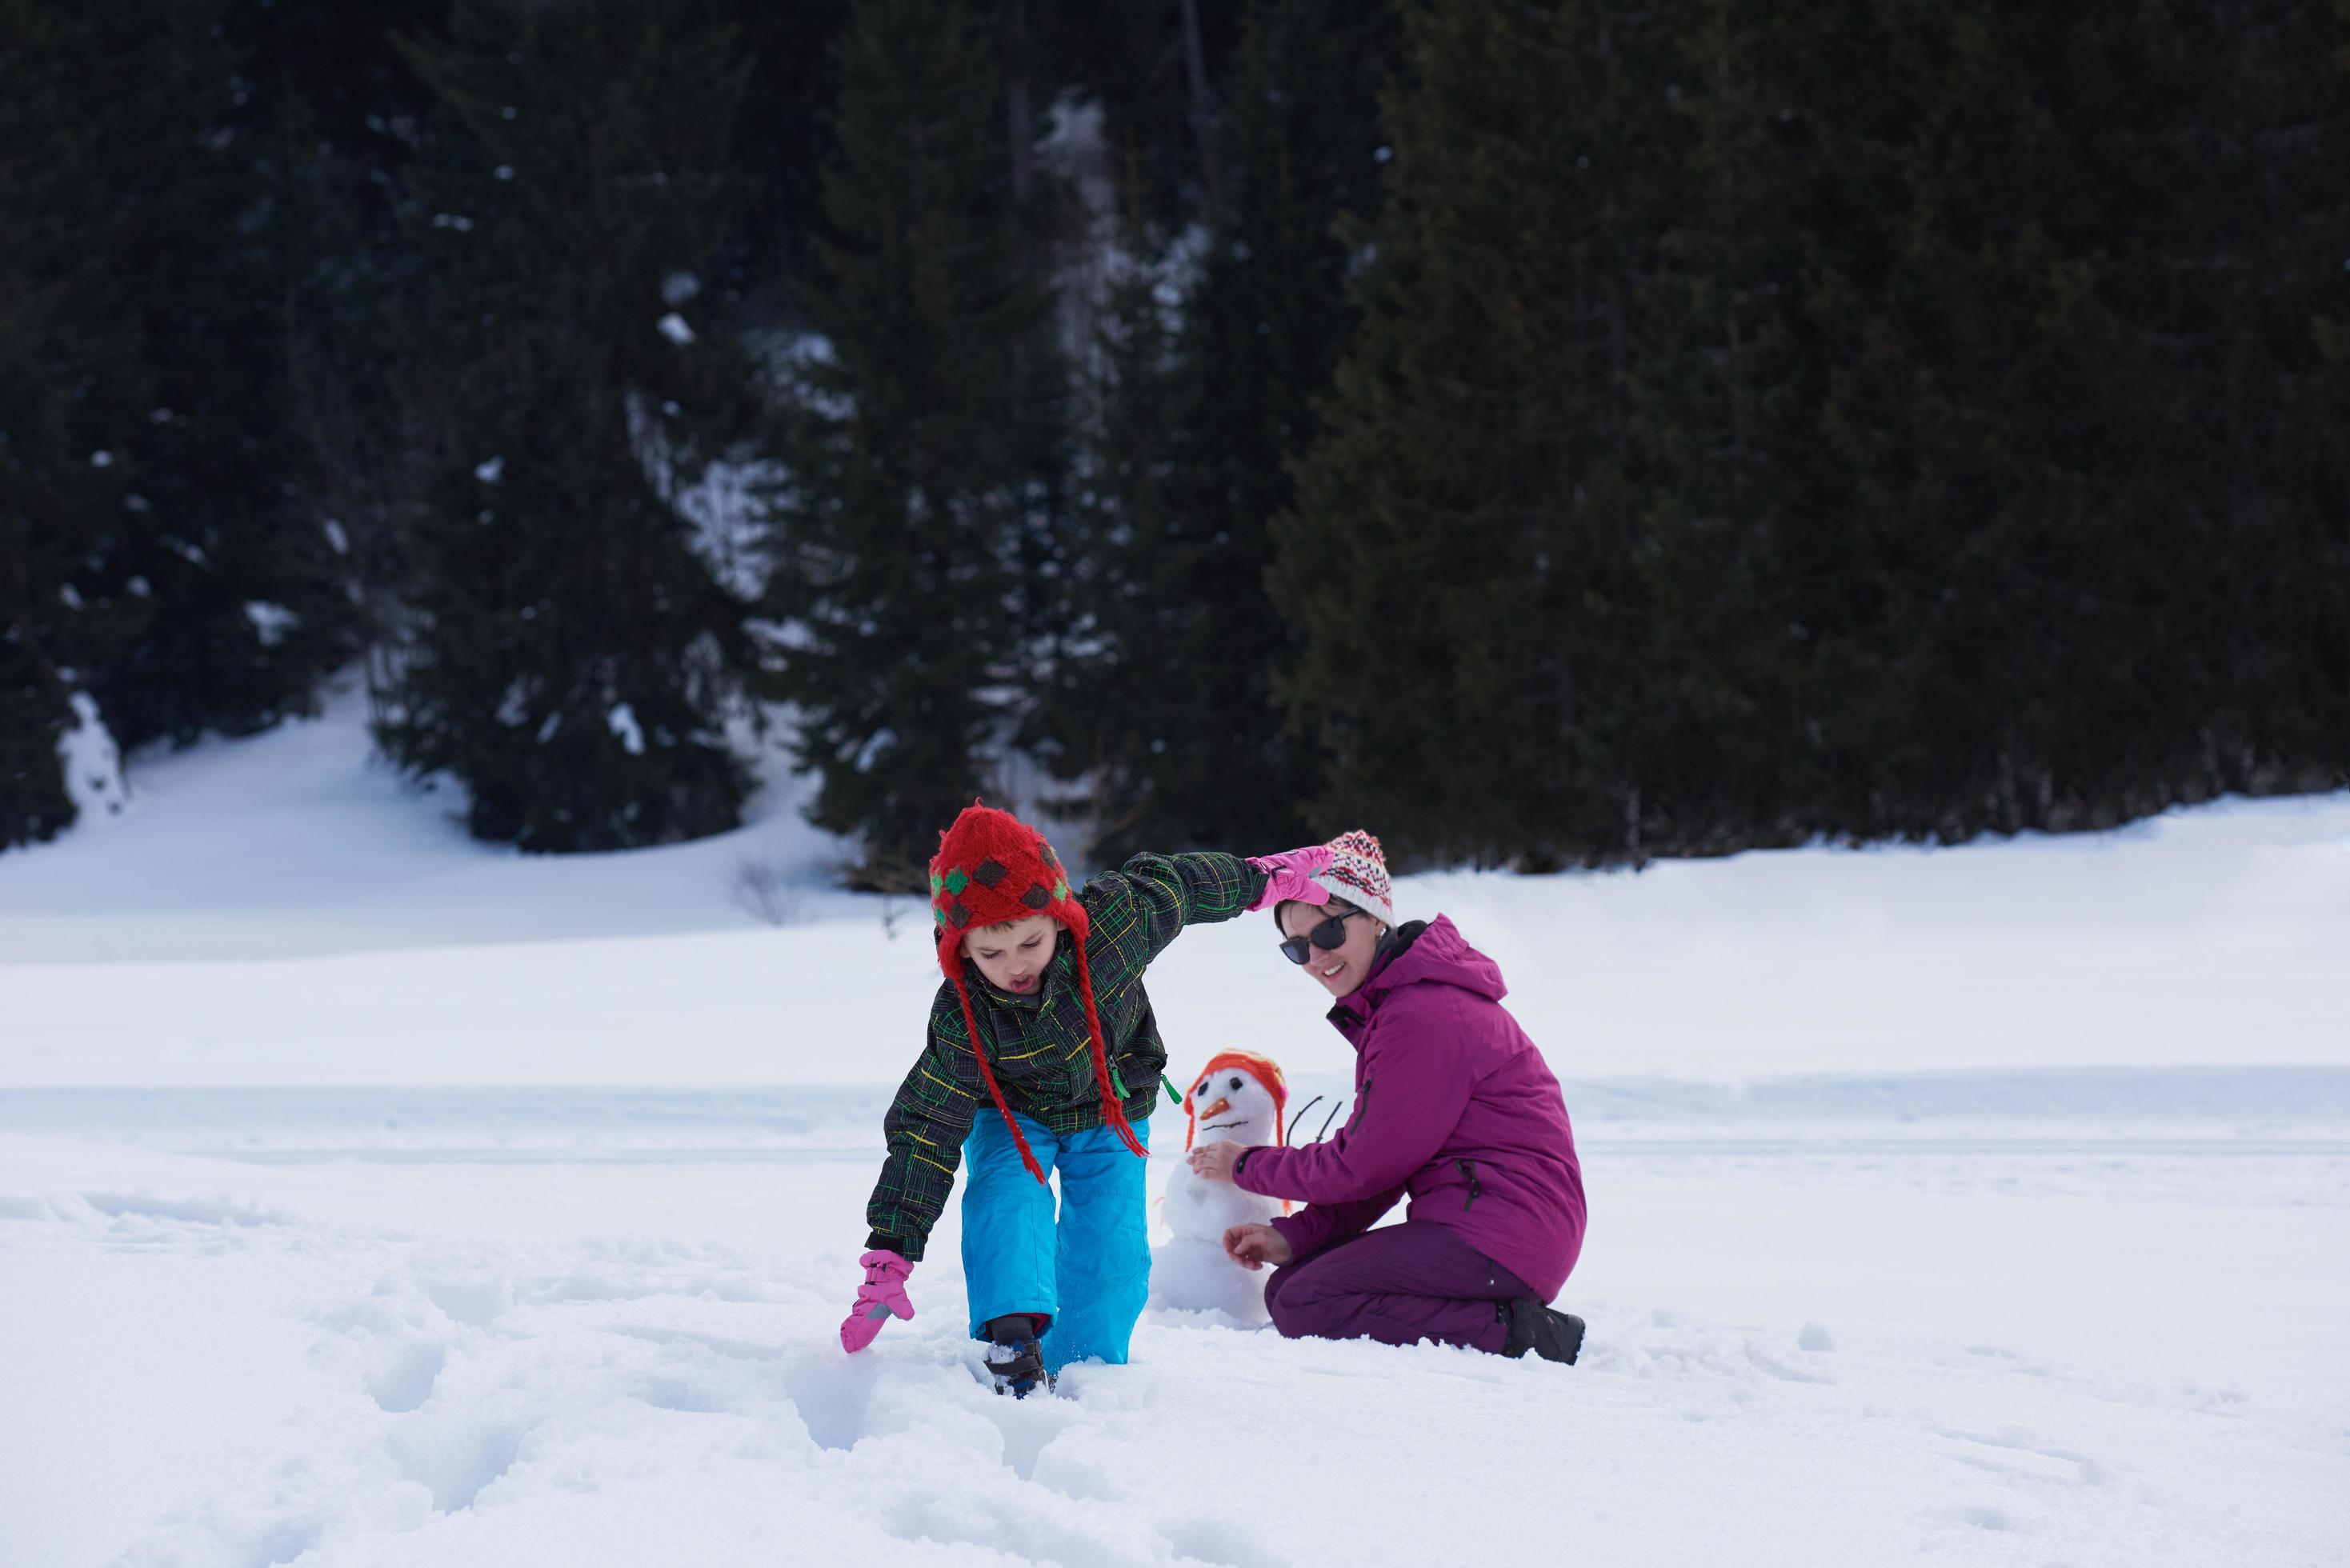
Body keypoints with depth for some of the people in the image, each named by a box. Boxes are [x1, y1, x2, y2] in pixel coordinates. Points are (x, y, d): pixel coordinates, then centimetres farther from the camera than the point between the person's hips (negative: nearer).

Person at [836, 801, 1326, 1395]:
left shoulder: (1114, 923, -32)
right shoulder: (962, 1020, -32)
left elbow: (1165, 884, -9)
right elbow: (925, 1133, -26)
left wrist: (1255, 879, 9)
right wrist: (890, 1257, -31)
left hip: (1112, 1110, 1)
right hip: (1014, 1116, -1)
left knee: (1110, 1248, -9)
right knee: (1005, 1200, -29)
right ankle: (1013, 1338, -35)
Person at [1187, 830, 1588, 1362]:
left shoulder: (1423, 1017, -17)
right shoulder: (1388, 1005, 17)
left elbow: (1364, 1167, -14)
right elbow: (1379, 1165, 15)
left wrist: (1246, 1167, 0)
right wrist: (1294, 1235, 1)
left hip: (1505, 1231, -11)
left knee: (1306, 1305, -18)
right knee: (1286, 1286, 6)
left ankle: (1515, 1336, -17)